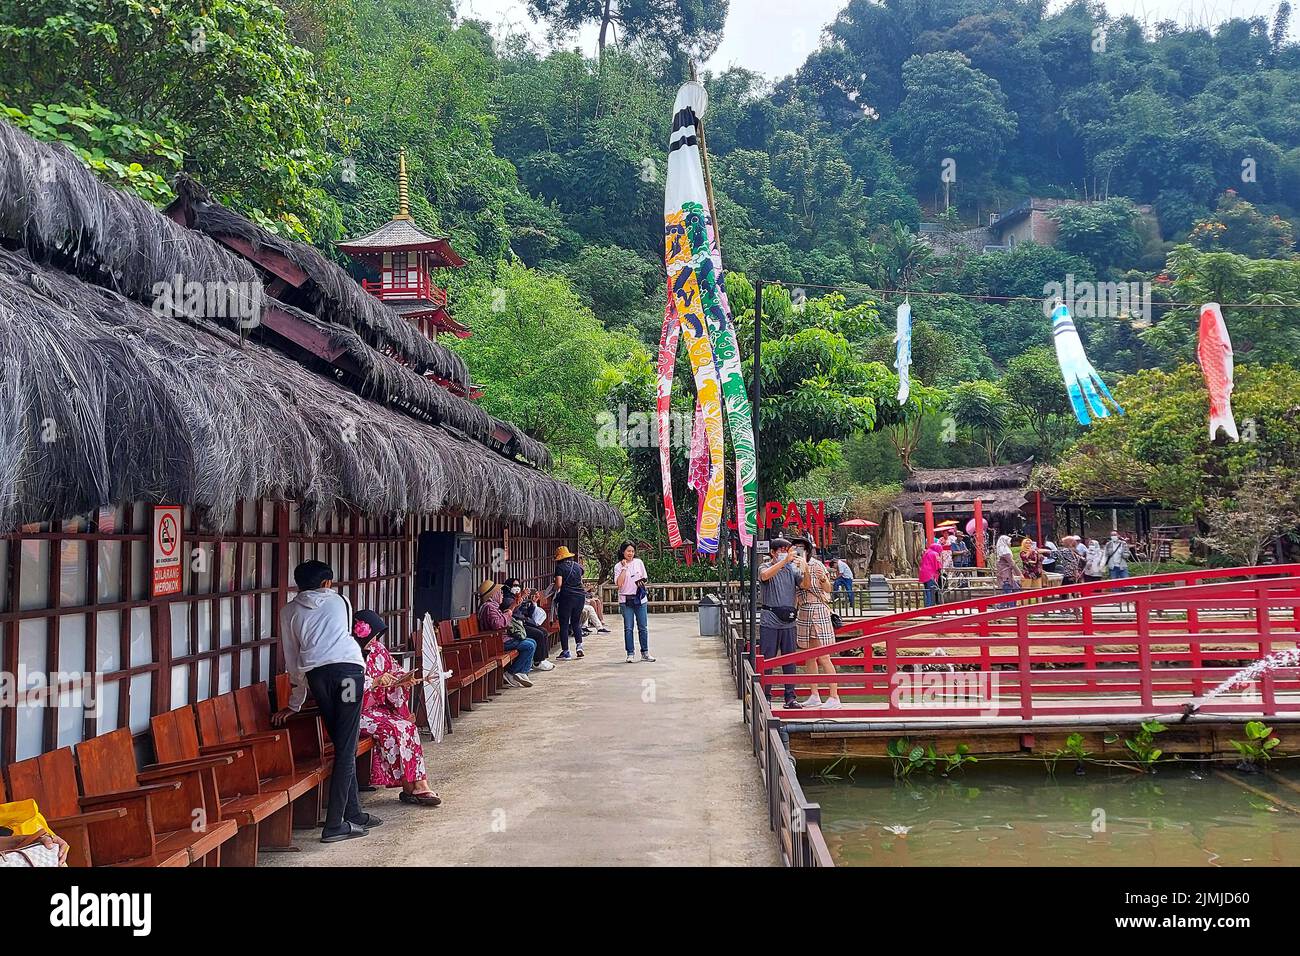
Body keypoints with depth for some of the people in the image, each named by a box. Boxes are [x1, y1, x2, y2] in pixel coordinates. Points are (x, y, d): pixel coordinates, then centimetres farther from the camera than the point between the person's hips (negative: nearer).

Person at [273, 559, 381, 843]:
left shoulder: (289, 611, 22)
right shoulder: (339, 601, 23)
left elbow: (292, 660, 23)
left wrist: (294, 704, 31)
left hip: (315, 674, 2)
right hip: (348, 667, -2)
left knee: (343, 744, 14)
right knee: (347, 748, -2)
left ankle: (353, 814, 20)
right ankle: (334, 824, -5)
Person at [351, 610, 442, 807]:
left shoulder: (377, 648, 8)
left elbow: (394, 669, 16)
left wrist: (403, 680, -6)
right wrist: (376, 682, -26)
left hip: (379, 708, 7)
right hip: (357, 713, -7)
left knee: (409, 727, -17)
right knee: (392, 729, -26)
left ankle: (419, 783, -22)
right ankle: (408, 787, -18)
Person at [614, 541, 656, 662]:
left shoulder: (639, 562, 7)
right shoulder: (618, 566, -1)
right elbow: (619, 584, -14)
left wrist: (642, 583, -3)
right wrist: (624, 568, -13)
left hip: (640, 598, 2)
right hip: (625, 600, -2)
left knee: (643, 627, 3)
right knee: (628, 628, -1)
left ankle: (645, 653, 11)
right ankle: (630, 654, 6)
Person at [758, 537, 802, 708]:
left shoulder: (791, 569, 11)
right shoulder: (765, 567, 1)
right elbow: (765, 575, -23)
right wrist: (785, 560, -29)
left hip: (788, 621, 4)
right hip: (769, 620, -4)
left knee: (790, 660, 6)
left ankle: (790, 697, 12)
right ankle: (765, 696, 6)